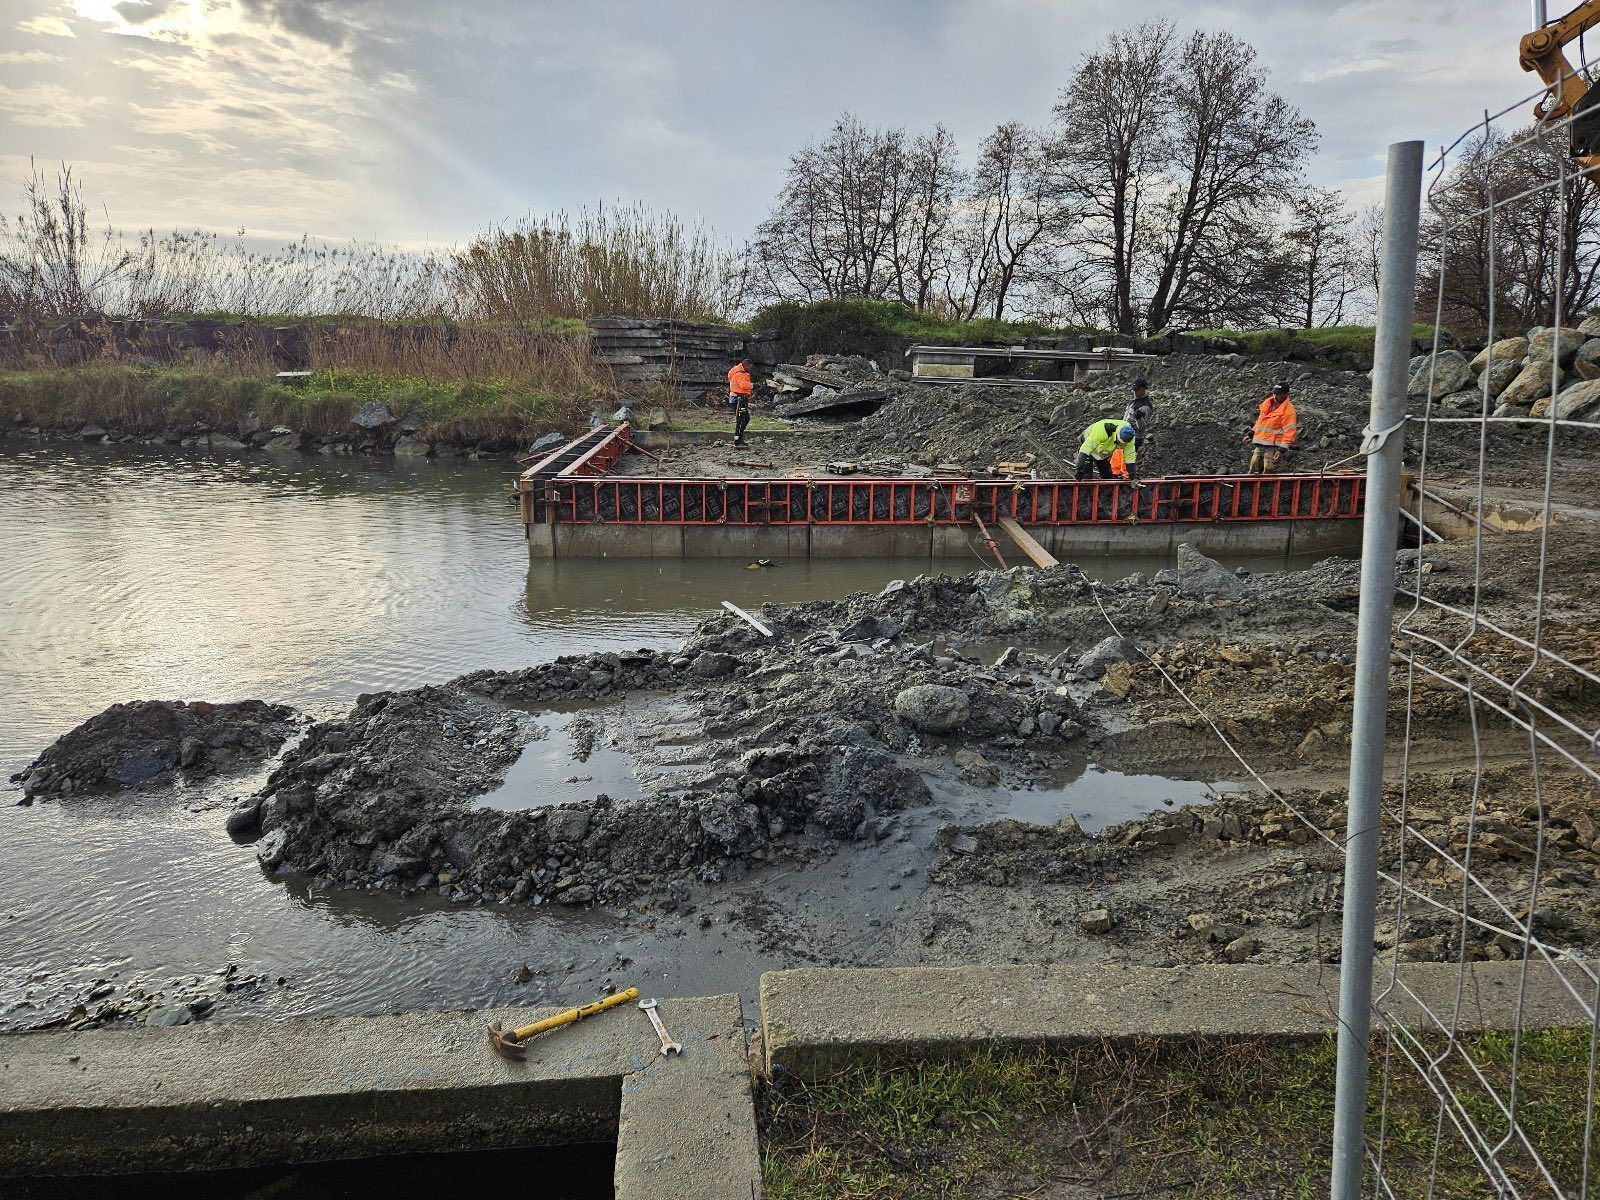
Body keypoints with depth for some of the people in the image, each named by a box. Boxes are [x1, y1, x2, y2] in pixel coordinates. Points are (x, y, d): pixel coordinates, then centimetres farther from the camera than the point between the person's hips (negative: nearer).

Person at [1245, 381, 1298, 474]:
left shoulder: (1288, 410, -11)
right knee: (1253, 473, 10)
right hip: (1259, 445, 7)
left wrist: (1282, 449, -21)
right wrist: (1250, 434, 18)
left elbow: (1289, 432, -15)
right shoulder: (1267, 403, 12)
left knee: (1268, 475, -8)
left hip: (1273, 447, -7)